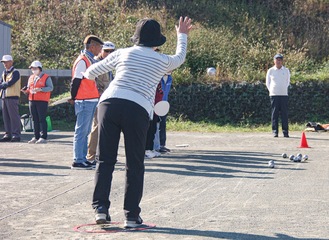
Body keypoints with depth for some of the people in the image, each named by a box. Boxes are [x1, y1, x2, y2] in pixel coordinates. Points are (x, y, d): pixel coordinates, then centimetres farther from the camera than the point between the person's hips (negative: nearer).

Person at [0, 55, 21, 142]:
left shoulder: (15, 72, -6)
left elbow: (10, 83, -16)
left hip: (12, 96, -8)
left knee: (14, 116, -7)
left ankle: (16, 135, -5)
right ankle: (8, 135, 12)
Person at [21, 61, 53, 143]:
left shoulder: (46, 77, -1)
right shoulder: (31, 78, 19)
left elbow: (50, 87, -10)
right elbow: (28, 87, 24)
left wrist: (41, 89, -22)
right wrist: (26, 90, 1)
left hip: (42, 101, -6)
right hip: (32, 101, 6)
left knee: (42, 119, -7)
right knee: (35, 119, 8)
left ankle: (43, 137, -5)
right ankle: (36, 137, 14)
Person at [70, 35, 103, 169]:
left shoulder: (91, 60, 17)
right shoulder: (82, 61, -13)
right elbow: (76, 81, -14)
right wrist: (73, 98, -8)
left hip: (92, 100, 9)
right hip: (84, 101, -9)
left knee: (85, 131, 13)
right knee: (81, 131, -6)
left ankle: (83, 159, 19)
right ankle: (78, 161, -3)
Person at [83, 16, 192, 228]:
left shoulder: (123, 53, 17)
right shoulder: (162, 61, 13)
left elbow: (92, 71, 26)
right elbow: (180, 58, 37)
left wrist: (89, 73, 50)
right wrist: (182, 35, 53)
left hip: (110, 103, 2)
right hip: (138, 110, -2)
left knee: (105, 160, 7)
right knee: (135, 165, 6)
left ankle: (100, 207, -1)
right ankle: (131, 216, 5)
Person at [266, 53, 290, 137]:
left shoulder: (286, 71, 9)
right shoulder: (270, 71, 6)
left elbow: (288, 82, 17)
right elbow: (268, 83, 12)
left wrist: (284, 89, 8)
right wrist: (271, 91, 2)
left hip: (284, 94, 1)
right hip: (274, 95, -1)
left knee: (284, 113, -2)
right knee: (274, 113, -2)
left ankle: (285, 132, 1)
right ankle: (275, 131, 2)